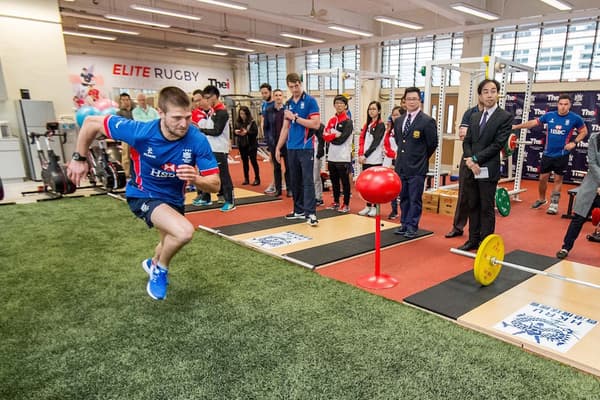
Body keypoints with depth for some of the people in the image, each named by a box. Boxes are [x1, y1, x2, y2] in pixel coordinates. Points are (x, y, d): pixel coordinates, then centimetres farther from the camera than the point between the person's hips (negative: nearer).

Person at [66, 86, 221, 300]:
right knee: (184, 231, -32)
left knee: (169, 245, 30)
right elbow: (92, 123, -15)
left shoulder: (198, 140, -28)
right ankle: (160, 269, 1)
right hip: (143, 194, -4)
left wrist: (196, 179, -45)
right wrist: (79, 159, -8)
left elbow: (215, 184, -24)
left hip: (173, 198, 4)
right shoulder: (140, 131, -30)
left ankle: (154, 263, 68)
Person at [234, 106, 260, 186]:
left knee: (253, 161, 1)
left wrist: (247, 132, -25)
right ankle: (246, 179, 19)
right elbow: (234, 131, 9)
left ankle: (257, 179, 9)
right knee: (244, 162, 10)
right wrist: (236, 132, -13)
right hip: (242, 145, 5)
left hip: (251, 144, -4)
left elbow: (255, 132, -14)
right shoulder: (238, 122, 4)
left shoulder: (252, 122, -9)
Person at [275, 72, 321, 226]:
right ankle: (299, 210, 20)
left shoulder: (310, 101, -4)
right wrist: (278, 147, 13)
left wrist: (295, 117, -13)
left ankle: (310, 213, -5)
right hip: (291, 148, 6)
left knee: (307, 181, -8)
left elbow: (316, 124, -14)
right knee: (295, 181, 10)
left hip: (306, 148, -6)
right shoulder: (288, 104, 13)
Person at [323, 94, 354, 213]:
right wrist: (335, 135, -10)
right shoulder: (332, 120, 13)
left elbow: (342, 139, -15)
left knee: (345, 181, 1)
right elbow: (325, 136, 4)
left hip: (343, 157, -7)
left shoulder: (348, 122, -7)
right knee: (334, 180, 15)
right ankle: (336, 202, 27)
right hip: (332, 157, 7)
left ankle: (346, 204, 8)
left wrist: (331, 137, -1)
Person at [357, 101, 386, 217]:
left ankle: (375, 207, 6)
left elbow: (376, 142, -12)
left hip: (375, 159, -6)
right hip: (365, 159, 6)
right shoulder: (367, 125, 16)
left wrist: (365, 155, -15)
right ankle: (368, 206, 17)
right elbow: (362, 140, 10)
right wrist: (361, 154, -4)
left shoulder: (381, 125, -4)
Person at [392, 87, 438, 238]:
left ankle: (412, 227, 12)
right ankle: (404, 224, 25)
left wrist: (421, 158, 7)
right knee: (403, 198, 14)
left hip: (417, 168, -6)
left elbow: (432, 144, -3)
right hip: (401, 166, 6)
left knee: (415, 199, 1)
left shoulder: (427, 121, -9)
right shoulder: (398, 121, 10)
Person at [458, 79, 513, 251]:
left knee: (487, 209, 2)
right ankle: (473, 240, 23)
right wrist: (469, 159, -8)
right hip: (471, 169, 6)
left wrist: (477, 159, -14)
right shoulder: (474, 116, 14)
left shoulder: (505, 117, -4)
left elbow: (498, 144, -11)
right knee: (473, 206, 12)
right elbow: (467, 141, 10)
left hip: (488, 170, -5)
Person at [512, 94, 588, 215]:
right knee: (543, 178, 7)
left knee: (558, 179, 5)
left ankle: (554, 204, 15)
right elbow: (533, 122, 8)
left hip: (562, 155, -2)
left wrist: (574, 142, -8)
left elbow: (584, 131, 6)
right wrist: (516, 126, 7)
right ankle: (541, 199, 29)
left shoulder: (575, 118, -5)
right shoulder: (549, 116, -1)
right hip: (547, 153, 2)